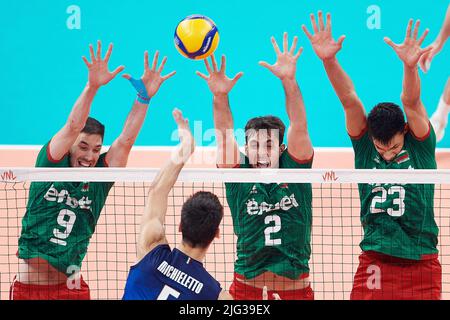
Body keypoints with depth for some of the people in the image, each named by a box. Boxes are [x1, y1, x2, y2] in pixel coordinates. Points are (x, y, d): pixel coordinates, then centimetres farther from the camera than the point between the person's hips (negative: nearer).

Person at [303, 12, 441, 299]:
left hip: (420, 263, -1)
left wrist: (410, 66, -35)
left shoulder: (421, 145, -1)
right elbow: (349, 100, -10)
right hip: (374, 262, 1)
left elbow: (411, 102, -18)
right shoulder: (365, 146, 2)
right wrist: (328, 60, -23)